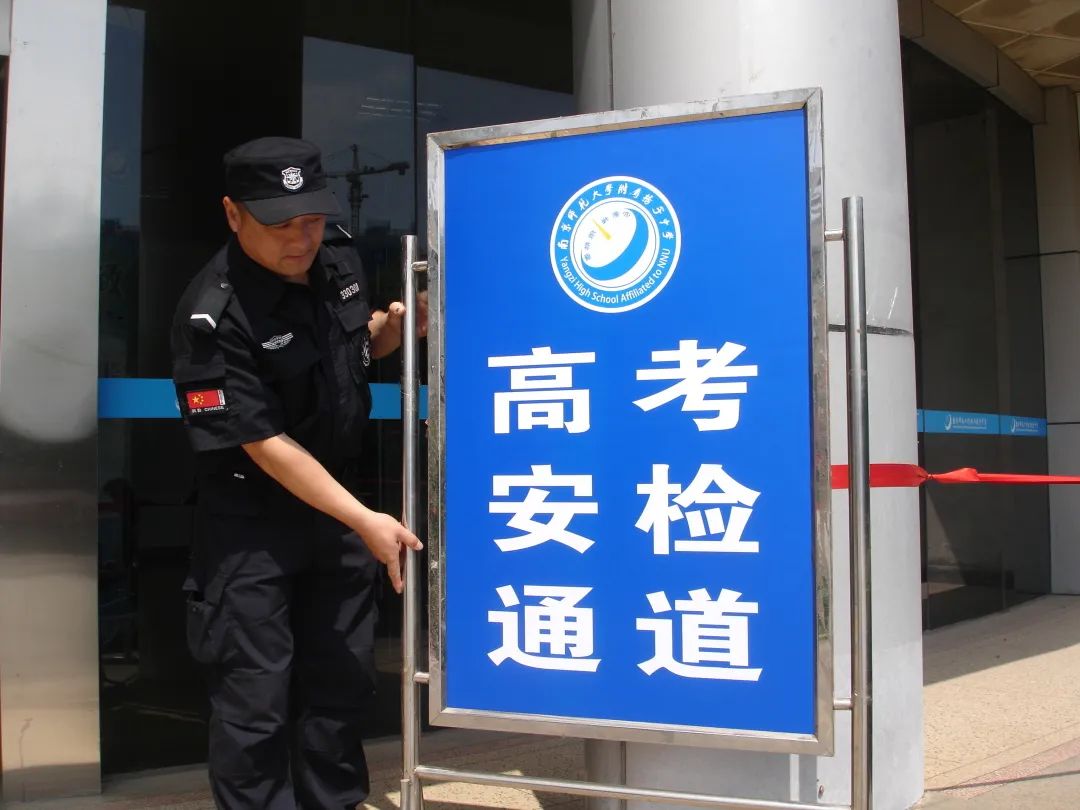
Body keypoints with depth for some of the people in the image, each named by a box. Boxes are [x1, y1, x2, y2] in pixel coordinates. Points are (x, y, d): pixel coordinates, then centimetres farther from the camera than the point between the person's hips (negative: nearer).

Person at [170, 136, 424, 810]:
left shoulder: (340, 267, -1)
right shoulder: (214, 316, -23)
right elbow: (265, 443, -23)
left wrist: (397, 324, -3)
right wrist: (364, 519, -24)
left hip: (338, 505, 7)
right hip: (252, 520, -6)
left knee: (343, 680, 15)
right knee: (256, 696, 0)